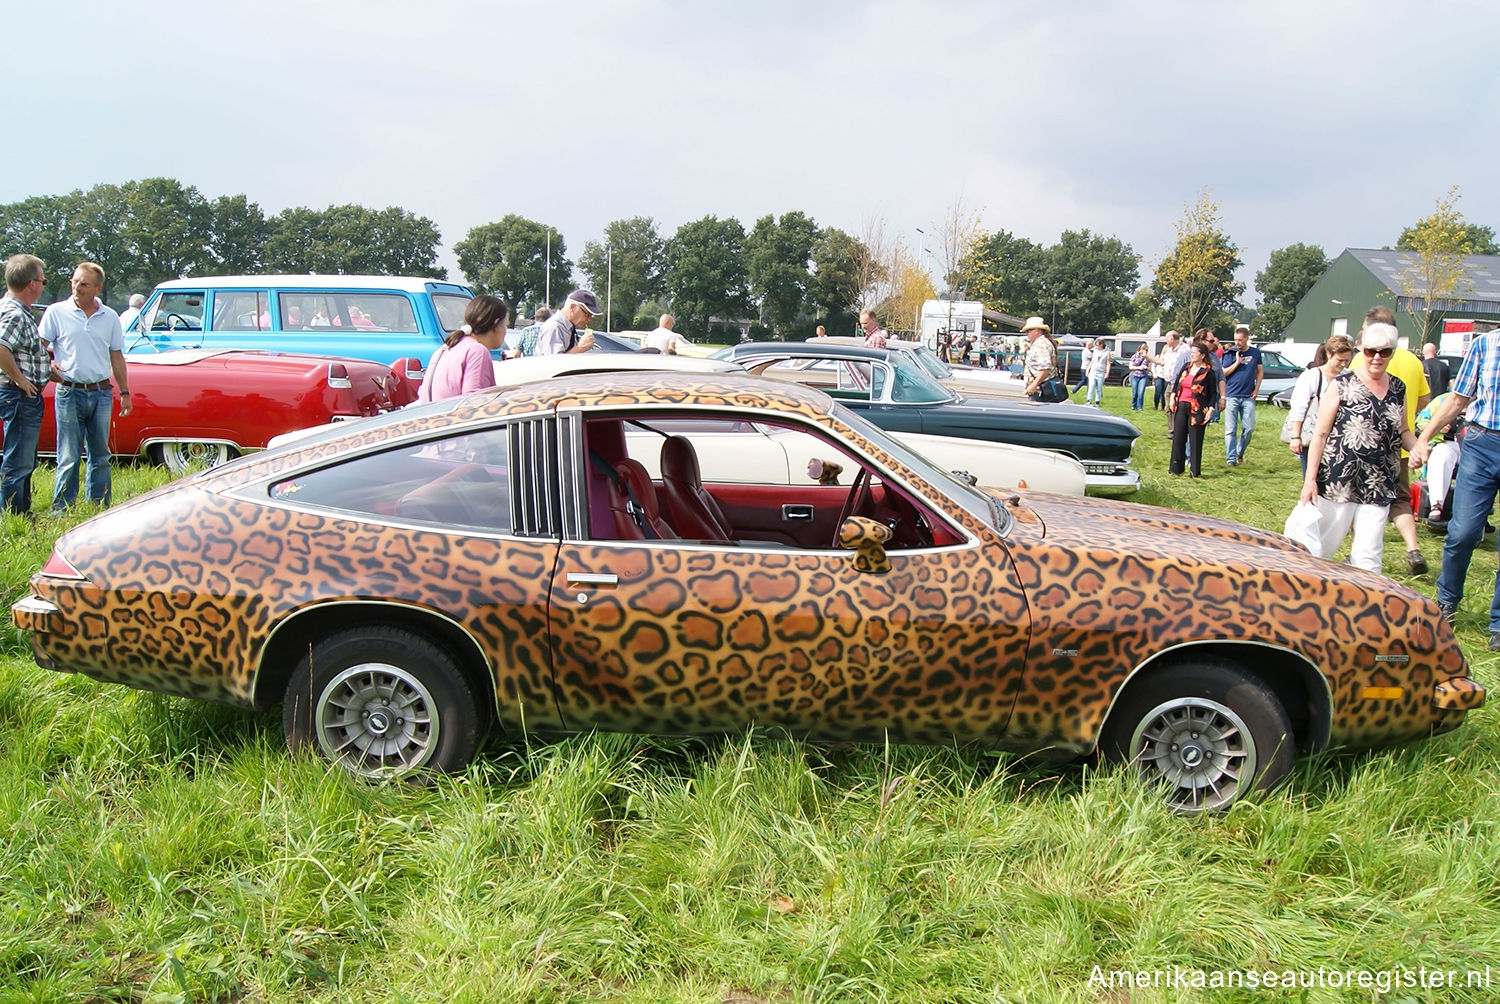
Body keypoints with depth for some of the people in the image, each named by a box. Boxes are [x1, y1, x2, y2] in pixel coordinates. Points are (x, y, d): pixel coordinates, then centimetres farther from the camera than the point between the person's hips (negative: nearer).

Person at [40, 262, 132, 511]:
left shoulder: (110, 317, 8)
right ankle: (61, 510, 6)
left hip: (102, 393, 3)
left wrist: (124, 392, 11)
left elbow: (117, 357, 14)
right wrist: (49, 365, -17)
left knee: (100, 456, 9)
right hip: (70, 394, -3)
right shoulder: (56, 312, 1)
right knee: (69, 457, -2)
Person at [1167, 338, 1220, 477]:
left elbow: (1213, 393, -4)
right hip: (1181, 407, 5)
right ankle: (1176, 468, 13)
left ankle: (1195, 470, 7)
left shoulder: (1208, 372, -5)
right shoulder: (1186, 367, 11)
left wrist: (1211, 409, -12)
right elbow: (1176, 383, 18)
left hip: (1197, 410, -5)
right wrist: (1172, 397, 4)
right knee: (1178, 438, 6)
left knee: (1195, 440, -1)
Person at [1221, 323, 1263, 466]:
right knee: (1231, 429, -2)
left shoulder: (1255, 352, 6)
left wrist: (1256, 389, 4)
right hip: (1231, 396, -2)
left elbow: (1260, 371, 13)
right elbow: (1223, 373, -2)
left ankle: (1240, 452, 22)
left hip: (1248, 397, 2)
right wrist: (1237, 362, -12)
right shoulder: (1229, 353, 0)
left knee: (1249, 428, 1)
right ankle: (1231, 458, 2)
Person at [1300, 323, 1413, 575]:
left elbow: (1403, 431, 22)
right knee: (1322, 547, 4)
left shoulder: (1398, 389, 9)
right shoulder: (1343, 384, -4)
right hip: (1338, 482, -3)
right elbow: (1320, 433, -5)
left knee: (1369, 556, 1)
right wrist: (1310, 479, -11)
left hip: (1379, 487, 3)